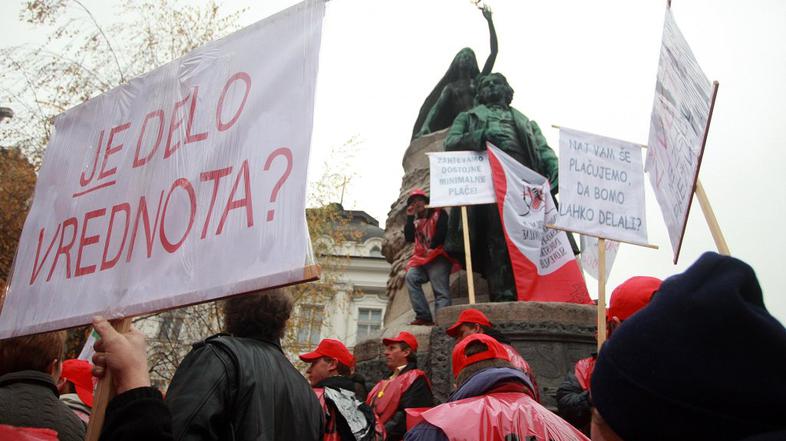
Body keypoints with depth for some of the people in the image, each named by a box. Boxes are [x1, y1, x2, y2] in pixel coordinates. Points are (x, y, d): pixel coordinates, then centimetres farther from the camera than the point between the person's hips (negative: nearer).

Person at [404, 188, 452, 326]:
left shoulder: (438, 213, 8)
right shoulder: (416, 221, 23)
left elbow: (443, 230, -9)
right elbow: (409, 238, 7)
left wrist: (432, 247, -13)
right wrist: (410, 217, 4)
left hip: (438, 257, -5)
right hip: (422, 258, 5)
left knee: (441, 292, -15)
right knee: (411, 277, -22)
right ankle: (423, 316, -25)